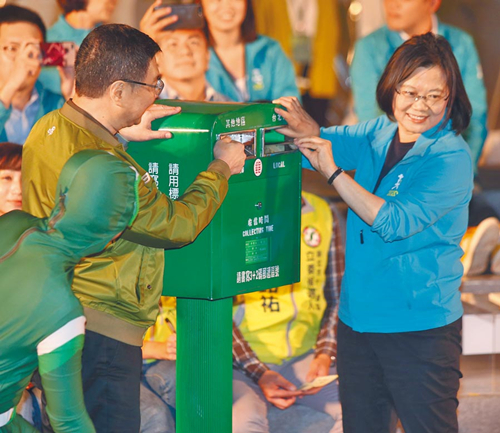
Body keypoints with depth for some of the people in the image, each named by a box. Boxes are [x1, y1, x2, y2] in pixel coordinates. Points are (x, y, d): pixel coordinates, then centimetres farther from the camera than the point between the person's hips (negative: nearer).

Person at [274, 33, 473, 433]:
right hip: (358, 317, 7)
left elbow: (396, 222, -22)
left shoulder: (451, 158, -14)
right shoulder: (378, 134, 6)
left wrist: (333, 172, -25)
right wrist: (302, 126, -19)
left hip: (420, 327, -7)